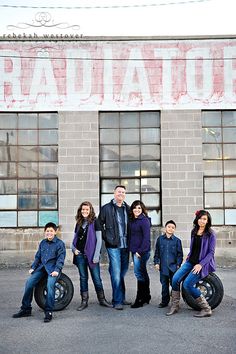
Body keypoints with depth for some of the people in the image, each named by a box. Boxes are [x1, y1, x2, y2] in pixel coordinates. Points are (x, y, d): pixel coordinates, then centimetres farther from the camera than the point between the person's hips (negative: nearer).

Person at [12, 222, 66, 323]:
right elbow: (38, 256, 19)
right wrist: (33, 267, 6)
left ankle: (49, 312, -19)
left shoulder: (60, 243, -2)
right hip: (41, 266, 5)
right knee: (29, 283, -11)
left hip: (52, 268, -5)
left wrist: (56, 270, -19)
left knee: (50, 285, -30)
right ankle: (26, 309, 3)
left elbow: (61, 258, -7)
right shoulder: (42, 243, 15)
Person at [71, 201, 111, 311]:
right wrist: (74, 249, -2)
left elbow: (99, 240, -6)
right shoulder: (79, 223, 12)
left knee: (96, 278, 1)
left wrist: (96, 255, -12)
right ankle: (84, 301, 16)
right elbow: (74, 239, 18)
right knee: (83, 278, 9)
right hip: (80, 254, 4)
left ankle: (102, 299, 15)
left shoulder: (94, 222, -3)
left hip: (91, 254, -4)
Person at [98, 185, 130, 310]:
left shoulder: (128, 209, 10)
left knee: (123, 272, 13)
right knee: (116, 273, -6)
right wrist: (106, 238, -2)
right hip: (113, 246, -4)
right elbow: (100, 225, 3)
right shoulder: (106, 208, -1)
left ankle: (121, 298, 25)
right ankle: (117, 301, 1)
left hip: (125, 245, 4)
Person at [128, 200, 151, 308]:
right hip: (134, 251, 9)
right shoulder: (131, 220, 13)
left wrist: (140, 251, -19)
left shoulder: (144, 220, -11)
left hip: (141, 251, -9)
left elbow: (146, 238, -16)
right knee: (143, 273, 15)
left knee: (139, 273, -8)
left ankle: (140, 299, -1)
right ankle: (146, 297, 25)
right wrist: (131, 249, 11)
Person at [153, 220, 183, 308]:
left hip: (173, 267, -2)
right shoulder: (160, 239, 4)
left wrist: (178, 264, -4)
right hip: (163, 267, 2)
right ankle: (164, 301, 21)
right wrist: (156, 262, 3)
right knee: (164, 285, 11)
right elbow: (156, 252, 9)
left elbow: (180, 254, 3)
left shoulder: (177, 240, 0)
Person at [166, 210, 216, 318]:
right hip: (191, 261, 6)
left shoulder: (211, 234, -8)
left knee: (187, 284, -19)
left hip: (203, 263, -6)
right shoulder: (194, 232, 10)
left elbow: (211, 252, -11)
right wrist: (189, 256, 8)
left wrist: (201, 264, -19)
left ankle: (206, 309, -8)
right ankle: (175, 306, 5)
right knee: (175, 279, -11)